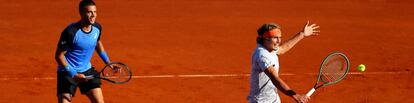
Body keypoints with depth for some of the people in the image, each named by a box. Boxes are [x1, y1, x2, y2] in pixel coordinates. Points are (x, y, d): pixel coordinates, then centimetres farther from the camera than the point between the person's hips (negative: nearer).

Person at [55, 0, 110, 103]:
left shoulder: (97, 28, -5)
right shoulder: (70, 32, -24)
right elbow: (59, 56, -18)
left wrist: (107, 62, 16)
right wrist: (74, 74, -22)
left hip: (87, 70, 6)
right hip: (68, 72, -6)